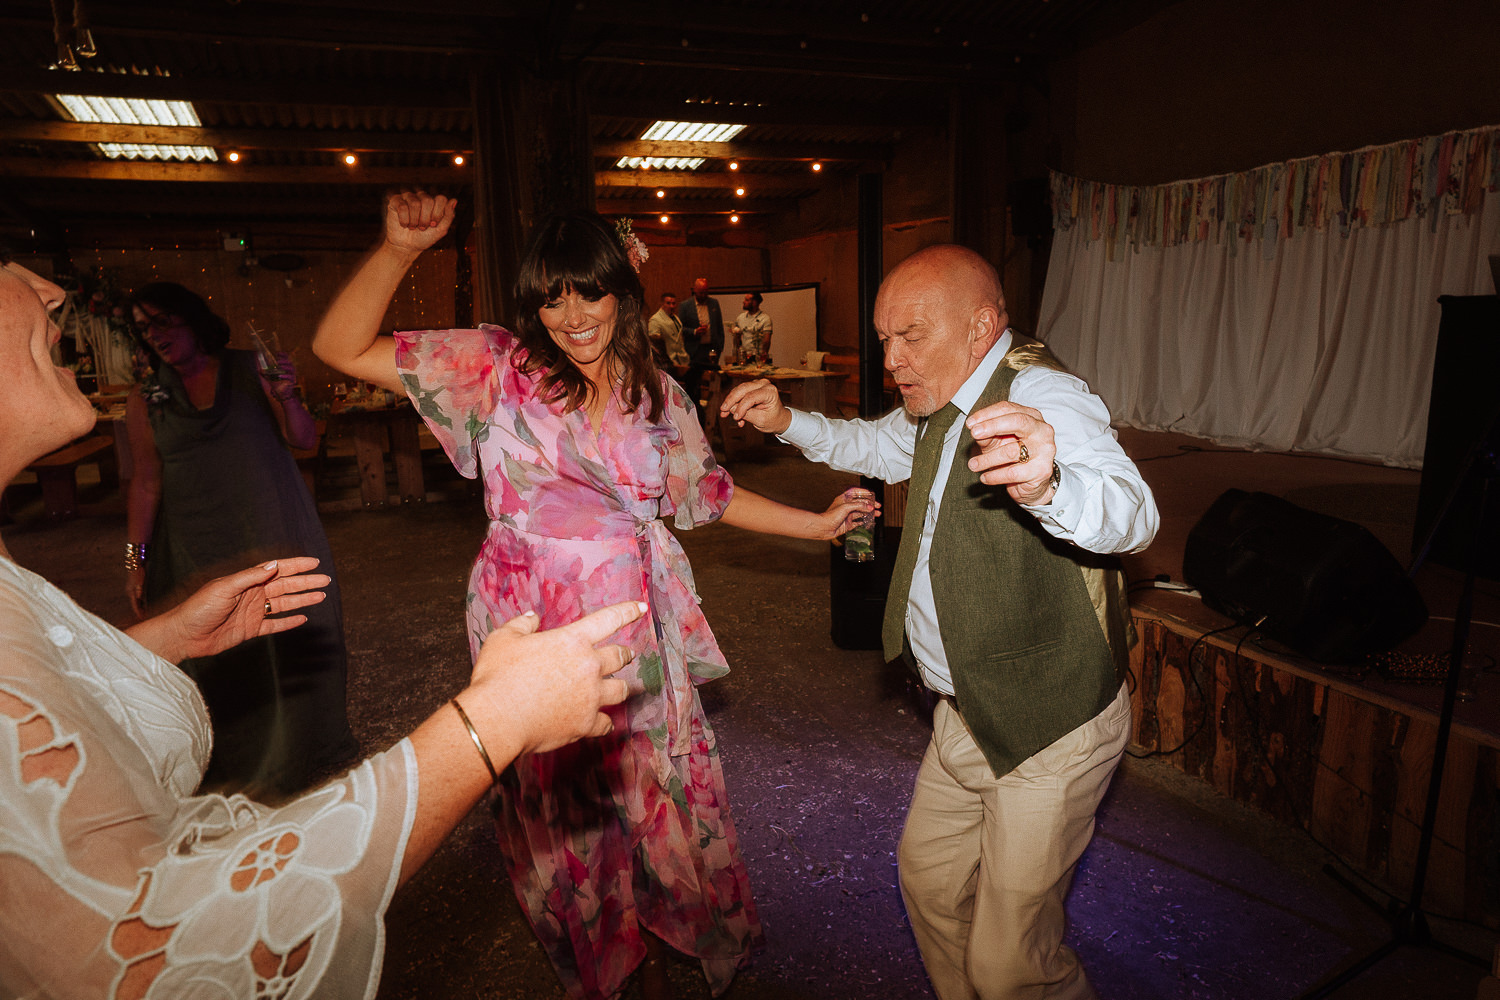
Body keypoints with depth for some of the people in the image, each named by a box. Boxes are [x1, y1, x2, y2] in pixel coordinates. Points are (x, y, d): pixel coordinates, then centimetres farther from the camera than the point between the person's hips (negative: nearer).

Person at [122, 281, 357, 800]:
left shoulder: (252, 371, 2)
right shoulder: (145, 400, 6)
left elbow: (305, 440, -2)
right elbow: (146, 484, 5)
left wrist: (285, 397, -20)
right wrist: (135, 559, 2)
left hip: (276, 534, -1)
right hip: (200, 551, 2)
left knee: (293, 640, 2)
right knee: (221, 659, 6)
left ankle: (302, 755, 21)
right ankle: (238, 774, 21)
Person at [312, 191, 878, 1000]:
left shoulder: (656, 393, 3)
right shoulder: (497, 368, -6)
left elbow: (709, 493, 13)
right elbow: (341, 348, -12)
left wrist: (817, 523, 13)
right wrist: (398, 247, -26)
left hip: (633, 630, 3)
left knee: (654, 794, 15)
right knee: (561, 811, 14)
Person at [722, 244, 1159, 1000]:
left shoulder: (1041, 396, -24)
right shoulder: (942, 403, 4)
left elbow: (1130, 515, -41)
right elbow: (877, 445, 24)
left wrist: (1047, 486, -64)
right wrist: (787, 422, 8)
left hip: (1049, 727, -8)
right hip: (965, 712, 9)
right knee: (928, 879, 23)